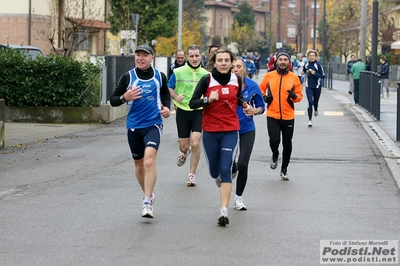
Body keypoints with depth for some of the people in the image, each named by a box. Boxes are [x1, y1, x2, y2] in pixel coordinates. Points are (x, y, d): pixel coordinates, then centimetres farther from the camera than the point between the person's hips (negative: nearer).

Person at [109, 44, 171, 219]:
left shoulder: (160, 77, 3)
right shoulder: (128, 77, -1)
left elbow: (165, 93, 24)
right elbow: (113, 100, 0)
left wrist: (166, 107, 5)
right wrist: (124, 97, -20)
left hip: (153, 125, -2)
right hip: (133, 126, 2)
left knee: (149, 161, -20)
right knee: (139, 164, 12)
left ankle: (147, 203, -20)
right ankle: (149, 195, 35)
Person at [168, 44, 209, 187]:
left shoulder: (205, 74, 1)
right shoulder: (178, 72, -3)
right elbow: (169, 87, 10)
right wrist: (175, 97, -8)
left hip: (199, 112, 0)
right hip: (182, 111, 0)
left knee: (195, 143, -13)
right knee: (184, 145, 5)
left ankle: (192, 174, 1)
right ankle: (184, 153, 46)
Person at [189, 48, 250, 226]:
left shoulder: (237, 80, 1)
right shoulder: (207, 80, -7)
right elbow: (192, 103, -9)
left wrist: (244, 105, 1)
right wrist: (208, 99, -26)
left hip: (230, 131, 0)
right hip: (210, 131, 0)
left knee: (225, 170, -12)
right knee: (214, 171, 12)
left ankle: (224, 210, -15)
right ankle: (219, 178, 51)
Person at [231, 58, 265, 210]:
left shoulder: (253, 86, -4)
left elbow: (261, 107, 4)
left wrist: (255, 110, -17)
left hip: (247, 130, 0)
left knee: (242, 165, -10)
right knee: (230, 167, -2)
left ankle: (239, 198, 9)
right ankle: (231, 172, 40)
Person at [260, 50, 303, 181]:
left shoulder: (294, 77, 0)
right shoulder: (269, 76, 0)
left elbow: (299, 95, 4)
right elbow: (261, 89, 15)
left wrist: (294, 96, -18)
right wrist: (264, 97, -5)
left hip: (288, 117, 1)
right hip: (272, 116, -1)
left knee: (287, 145, 8)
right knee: (274, 141, -16)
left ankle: (284, 170, 27)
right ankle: (275, 154, 20)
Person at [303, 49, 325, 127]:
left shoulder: (318, 65, -12)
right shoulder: (306, 65, -1)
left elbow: (323, 76, -12)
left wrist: (315, 74, -20)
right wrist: (303, 72, 5)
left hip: (317, 87, -1)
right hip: (309, 86, 1)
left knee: (315, 102, 14)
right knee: (310, 102, -11)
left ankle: (316, 110, 51)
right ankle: (310, 120, -6)